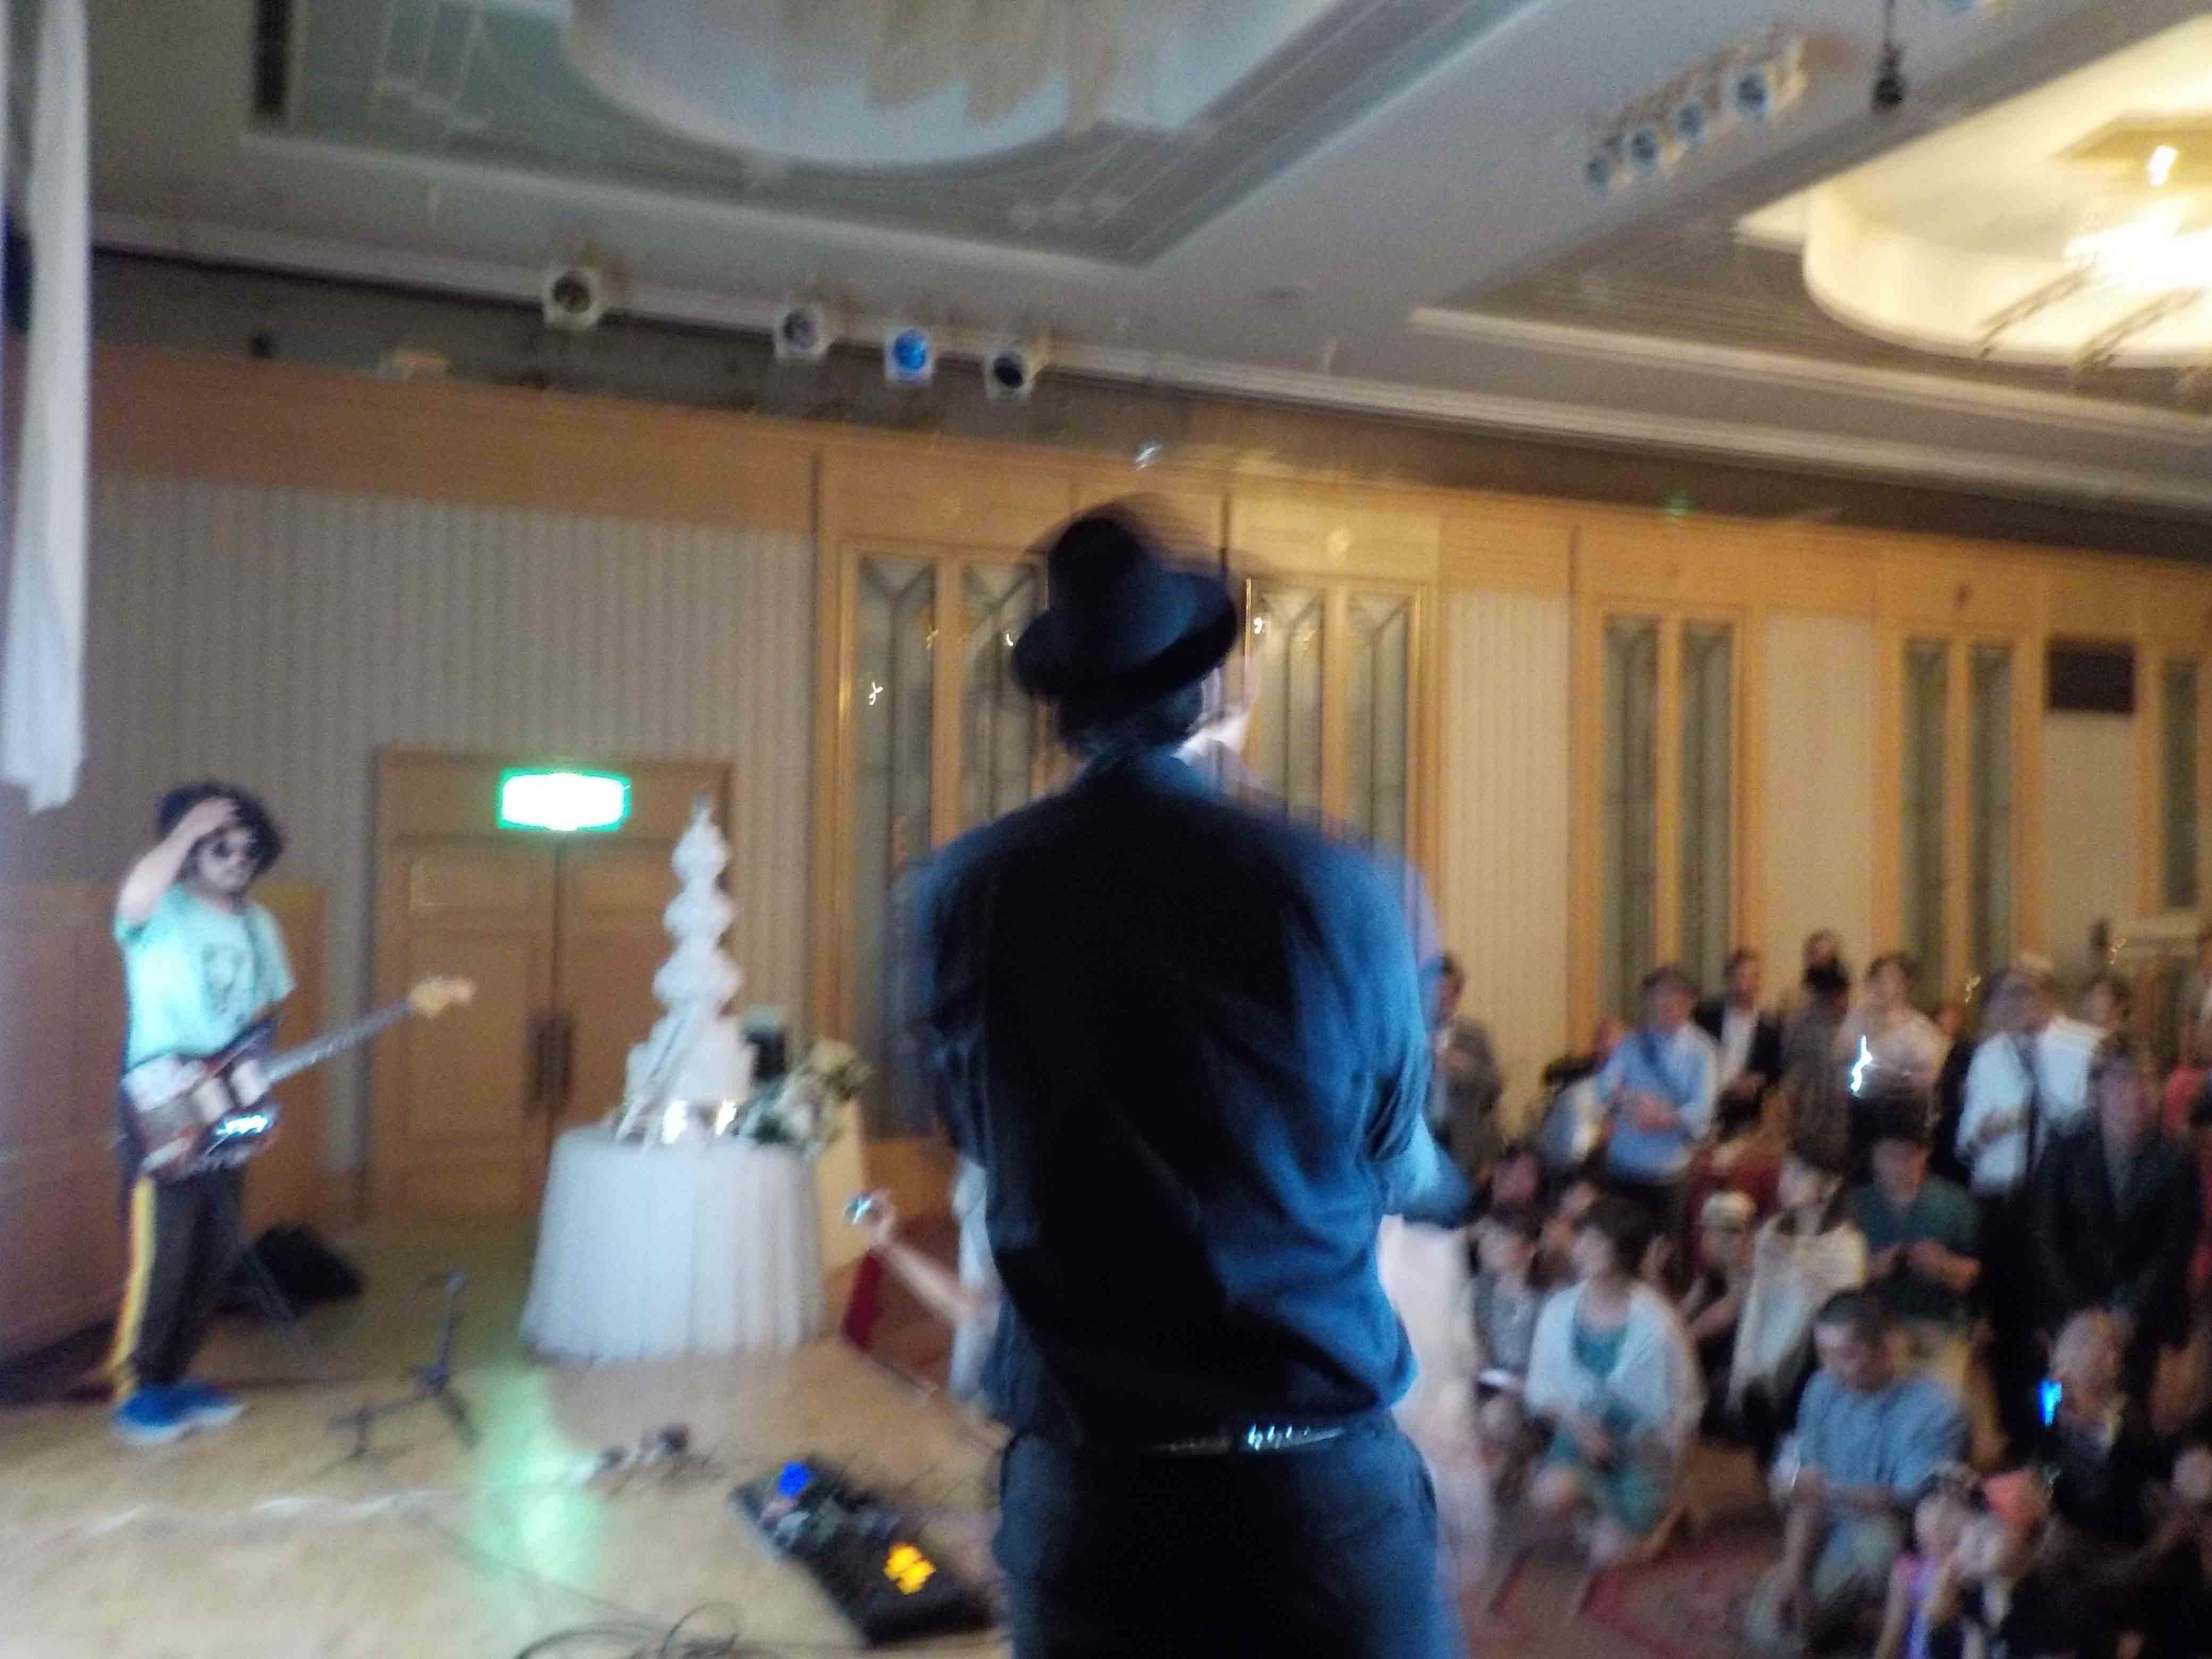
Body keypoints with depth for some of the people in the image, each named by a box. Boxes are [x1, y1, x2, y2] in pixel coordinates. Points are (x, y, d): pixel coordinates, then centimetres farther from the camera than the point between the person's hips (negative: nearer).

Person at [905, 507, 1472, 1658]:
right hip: (1323, 1465, -1)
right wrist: (1461, 1196, 23)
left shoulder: (960, 894, -7)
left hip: (1085, 1470, 1)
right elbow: (1397, 1167, 2)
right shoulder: (1332, 885, -11)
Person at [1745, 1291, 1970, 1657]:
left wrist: (1828, 1492, -36)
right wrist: (1793, 1572, -10)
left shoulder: (1934, 1410, -21)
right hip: (1831, 1545, 5)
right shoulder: (1824, 1390, -4)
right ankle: (1857, 1609, 20)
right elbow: (1809, 1490, -2)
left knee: (1876, 1532, -38)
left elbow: (1910, 1501, -23)